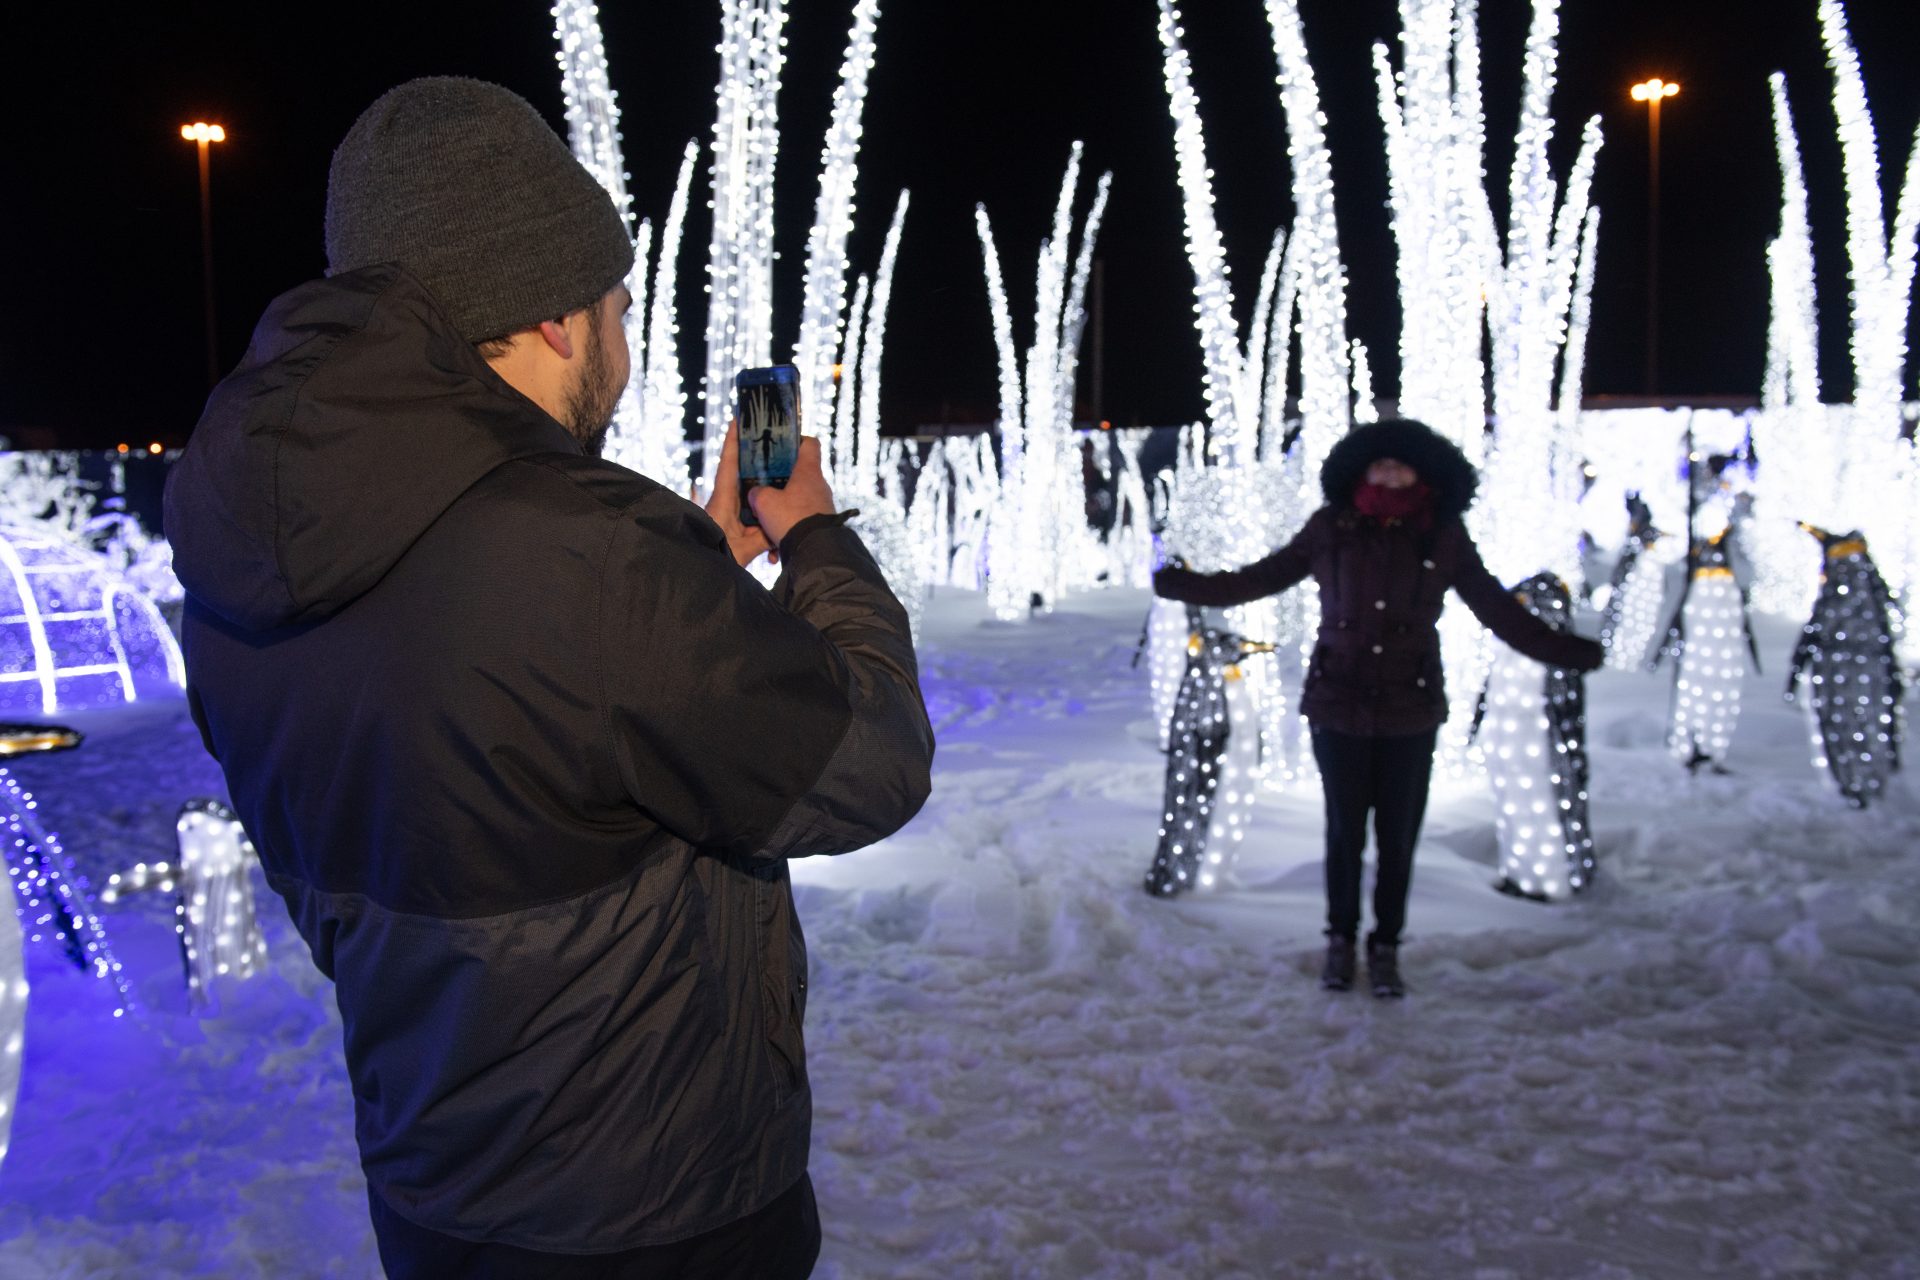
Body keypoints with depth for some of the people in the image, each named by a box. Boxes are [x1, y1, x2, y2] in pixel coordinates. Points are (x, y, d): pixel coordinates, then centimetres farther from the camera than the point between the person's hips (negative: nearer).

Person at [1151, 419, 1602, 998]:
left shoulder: (1444, 537, -2)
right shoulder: (1331, 528, -4)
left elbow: (1496, 608, 4)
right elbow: (1263, 577, 5)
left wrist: (1562, 649, -1)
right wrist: (1188, 586, 3)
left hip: (1409, 712, 1)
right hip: (1337, 706, 0)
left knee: (1398, 837, 9)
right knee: (1345, 831, 10)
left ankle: (1386, 946, 26)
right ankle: (1341, 939, 29)